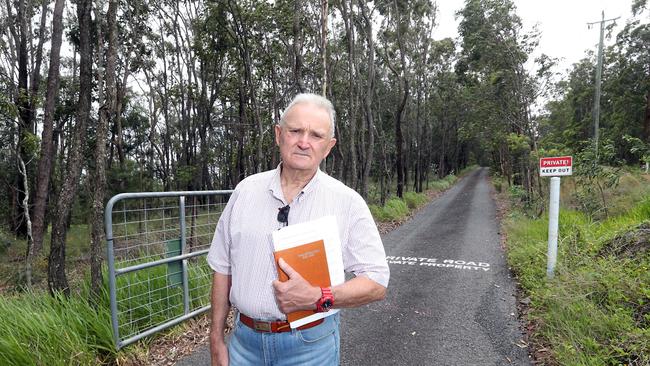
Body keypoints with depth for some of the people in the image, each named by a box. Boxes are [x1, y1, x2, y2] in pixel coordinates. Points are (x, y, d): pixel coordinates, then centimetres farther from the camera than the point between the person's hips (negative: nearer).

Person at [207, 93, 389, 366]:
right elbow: (223, 268, 4)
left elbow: (376, 284, -10)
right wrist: (216, 340, 6)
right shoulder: (246, 190, -2)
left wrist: (317, 298, -25)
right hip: (244, 340, 3)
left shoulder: (348, 202, -12)